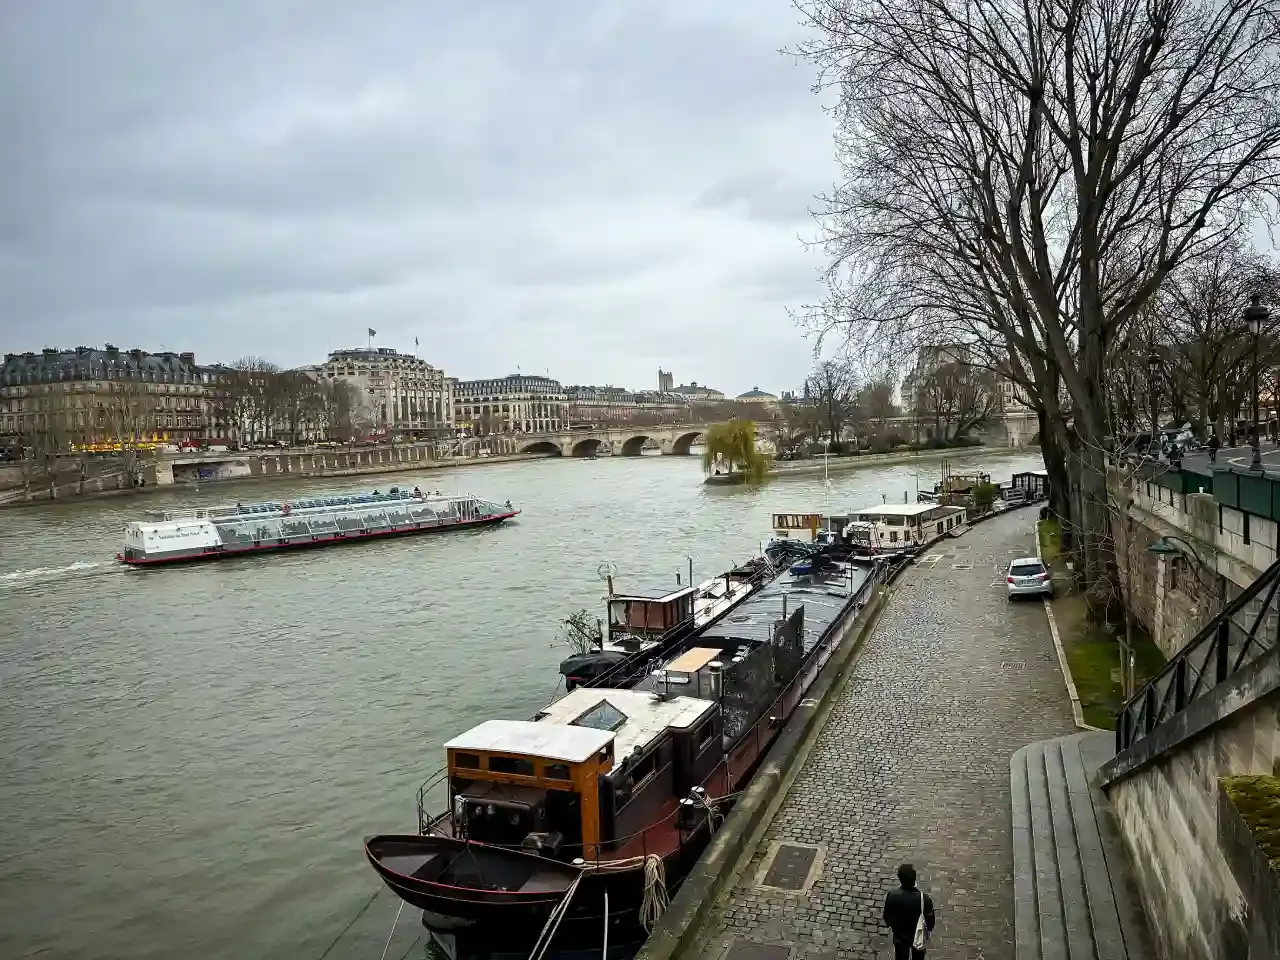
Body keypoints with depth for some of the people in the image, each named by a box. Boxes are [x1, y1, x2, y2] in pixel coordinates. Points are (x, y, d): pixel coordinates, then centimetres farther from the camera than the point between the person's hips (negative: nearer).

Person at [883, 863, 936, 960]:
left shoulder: (892, 896, -29)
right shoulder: (924, 898, -34)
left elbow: (887, 916, -11)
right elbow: (930, 919, -15)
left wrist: (889, 925, 12)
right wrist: (929, 929, 8)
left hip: (900, 936, 1)